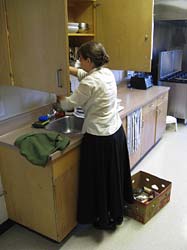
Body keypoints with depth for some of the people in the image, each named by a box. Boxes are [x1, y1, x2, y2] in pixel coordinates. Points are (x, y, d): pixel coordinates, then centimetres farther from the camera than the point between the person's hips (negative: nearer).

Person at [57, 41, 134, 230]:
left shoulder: (90, 83, -23)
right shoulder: (107, 72, 2)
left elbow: (69, 104, -8)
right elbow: (83, 73, 20)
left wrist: (58, 96, 11)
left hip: (99, 138, -9)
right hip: (116, 131, 9)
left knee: (100, 180, 11)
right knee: (114, 174, 23)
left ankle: (105, 219, 31)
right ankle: (117, 211, 45)